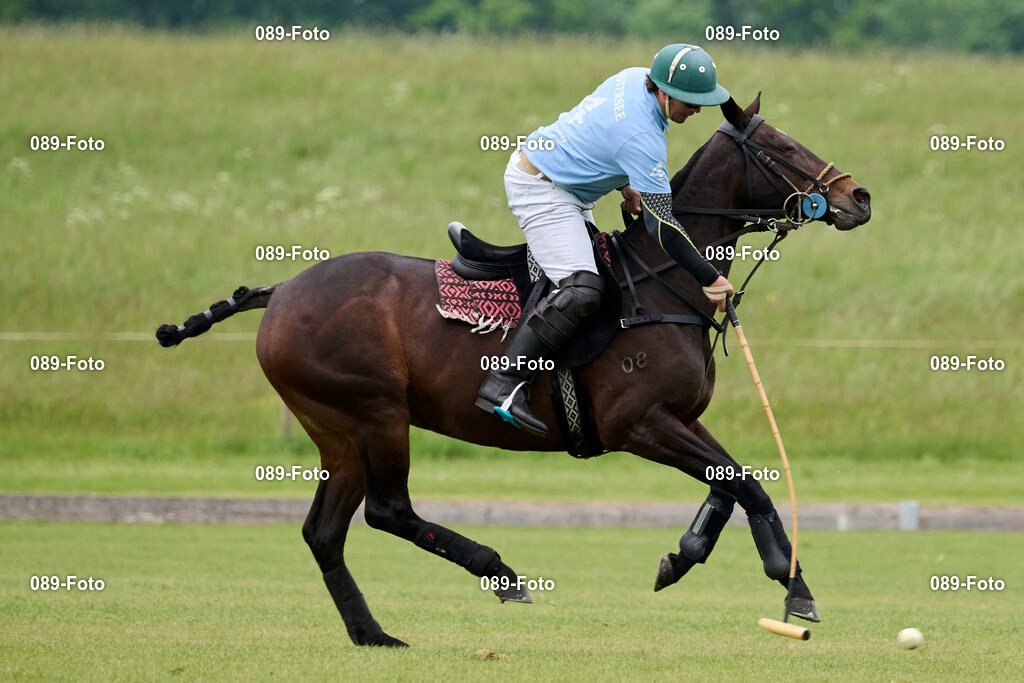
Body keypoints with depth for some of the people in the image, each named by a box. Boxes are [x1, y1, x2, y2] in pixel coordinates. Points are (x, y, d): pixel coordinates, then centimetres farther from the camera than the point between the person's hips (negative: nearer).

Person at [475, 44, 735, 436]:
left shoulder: (635, 78, -2)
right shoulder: (642, 136, -29)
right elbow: (662, 227, -27)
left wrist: (625, 186, 10)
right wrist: (709, 279, -20)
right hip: (541, 191, -11)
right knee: (581, 289, -24)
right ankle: (503, 385, -29)